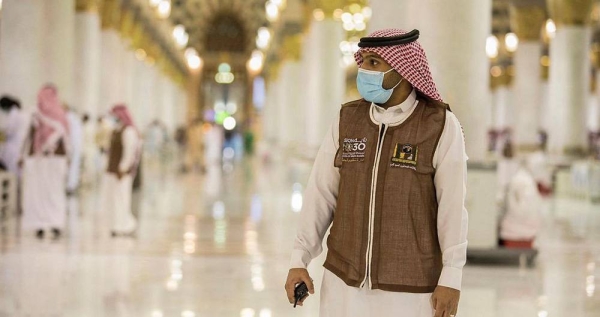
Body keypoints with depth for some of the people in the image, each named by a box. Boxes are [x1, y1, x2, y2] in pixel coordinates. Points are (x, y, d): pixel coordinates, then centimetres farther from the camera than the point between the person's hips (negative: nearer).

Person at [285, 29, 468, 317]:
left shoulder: (441, 126, -9)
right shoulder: (347, 120, 1)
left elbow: (452, 204, -10)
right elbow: (321, 193, 3)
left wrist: (451, 277, -12)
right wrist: (299, 261, -2)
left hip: (410, 284, -3)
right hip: (345, 279, 3)